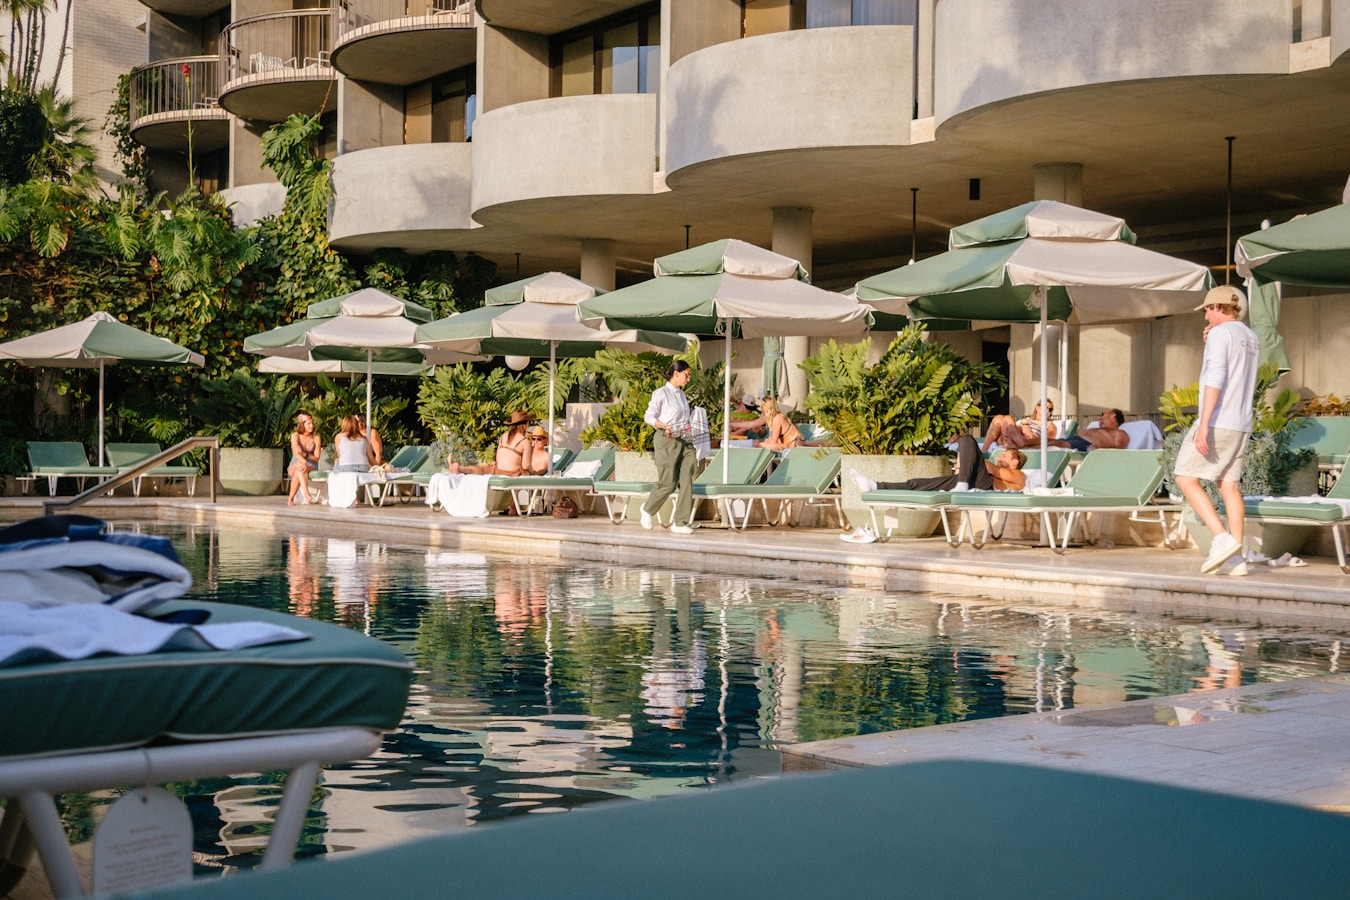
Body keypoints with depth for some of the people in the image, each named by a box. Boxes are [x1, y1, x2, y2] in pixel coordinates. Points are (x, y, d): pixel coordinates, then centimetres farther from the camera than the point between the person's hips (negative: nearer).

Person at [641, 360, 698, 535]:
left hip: (685, 442, 7)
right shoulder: (661, 393, -5)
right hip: (667, 441, -7)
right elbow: (649, 417, -7)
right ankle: (648, 510, 20)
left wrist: (688, 428, 6)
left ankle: (680, 522, 0)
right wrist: (664, 426, -21)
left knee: (686, 482, -2)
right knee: (667, 482, -6)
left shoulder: (682, 394, 16)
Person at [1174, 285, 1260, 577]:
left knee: (1186, 479, -3)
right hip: (1241, 425, 9)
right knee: (1229, 486, 7)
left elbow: (1214, 380, -20)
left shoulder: (1221, 334, -10)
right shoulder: (1251, 339, 18)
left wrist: (1204, 425, -23)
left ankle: (1222, 539, -14)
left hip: (1217, 422, -9)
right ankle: (1237, 557, 3)